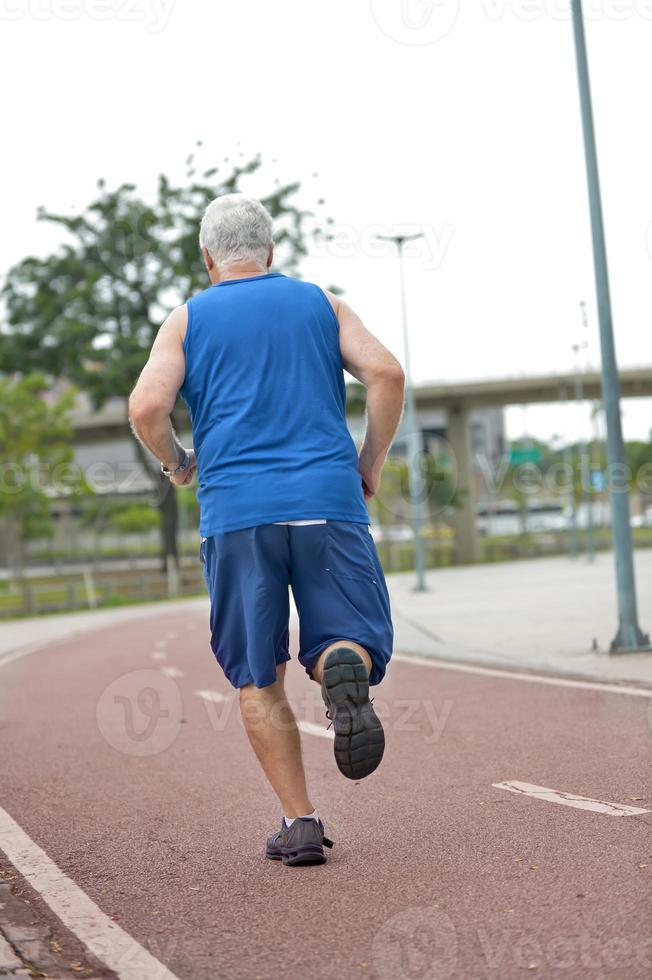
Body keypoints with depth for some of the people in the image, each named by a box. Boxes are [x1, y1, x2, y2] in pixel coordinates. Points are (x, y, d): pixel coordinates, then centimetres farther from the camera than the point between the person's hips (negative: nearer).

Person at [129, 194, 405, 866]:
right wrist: (370, 466, 10)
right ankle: (345, 670, -28)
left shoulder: (188, 320, 11)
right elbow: (385, 373, 0)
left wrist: (176, 463, 15)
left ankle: (299, 823, 2)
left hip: (235, 514, 0)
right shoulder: (320, 303, 15)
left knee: (259, 679, 8)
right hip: (327, 504, 0)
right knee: (348, 645, 8)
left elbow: (145, 407, -4)